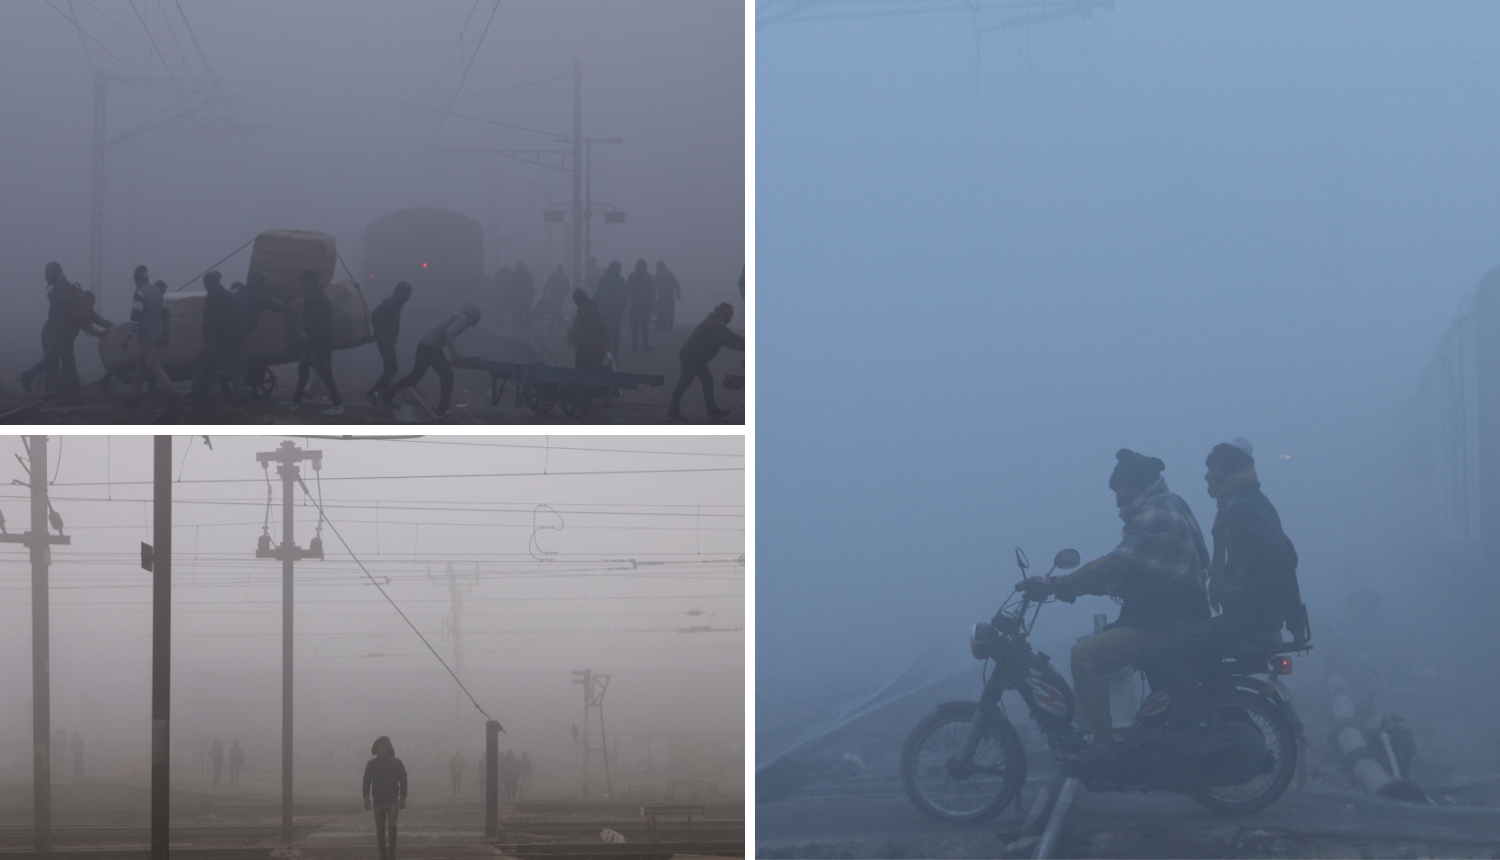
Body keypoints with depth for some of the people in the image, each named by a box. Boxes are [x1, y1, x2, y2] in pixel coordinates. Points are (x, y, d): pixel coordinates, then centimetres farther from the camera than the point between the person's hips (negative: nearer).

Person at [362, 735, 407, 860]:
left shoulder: (396, 763, 0)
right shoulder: (371, 764, 3)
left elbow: (403, 781, 2)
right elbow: (367, 781, 4)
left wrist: (403, 798, -4)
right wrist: (366, 797, -7)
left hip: (392, 800, -2)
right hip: (378, 801, 2)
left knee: (392, 825, -16)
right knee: (380, 829, 2)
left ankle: (392, 849, 2)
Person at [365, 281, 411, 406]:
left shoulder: (394, 302, 13)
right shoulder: (391, 302, -16)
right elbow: (375, 315, -27)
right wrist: (379, 334, -25)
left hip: (388, 340, 10)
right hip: (385, 340, -10)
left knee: (390, 369, 16)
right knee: (391, 369, -12)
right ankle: (372, 393, -13)